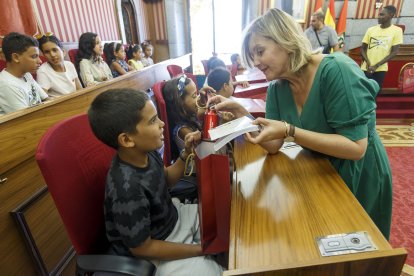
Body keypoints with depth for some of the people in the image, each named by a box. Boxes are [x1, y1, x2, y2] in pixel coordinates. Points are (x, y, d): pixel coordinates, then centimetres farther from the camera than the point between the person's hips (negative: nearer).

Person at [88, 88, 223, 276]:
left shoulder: (145, 152, -14)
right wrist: (202, 248, -17)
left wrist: (186, 153, -10)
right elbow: (142, 248, -24)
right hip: (155, 253, -7)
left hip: (173, 216, 7)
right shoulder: (128, 190, -36)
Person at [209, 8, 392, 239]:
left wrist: (289, 131, -38)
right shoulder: (278, 88, -9)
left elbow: (356, 147, -31)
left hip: (359, 178, -5)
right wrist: (240, 113, -23)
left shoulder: (336, 71, -28)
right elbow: (274, 146, -11)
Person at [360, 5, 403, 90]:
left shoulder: (397, 30, 1)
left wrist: (376, 66, -13)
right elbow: (362, 49, 6)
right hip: (366, 68, 1)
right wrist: (368, 63, -11)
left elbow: (394, 52, -3)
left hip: (380, 69, -1)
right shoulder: (371, 30, 6)